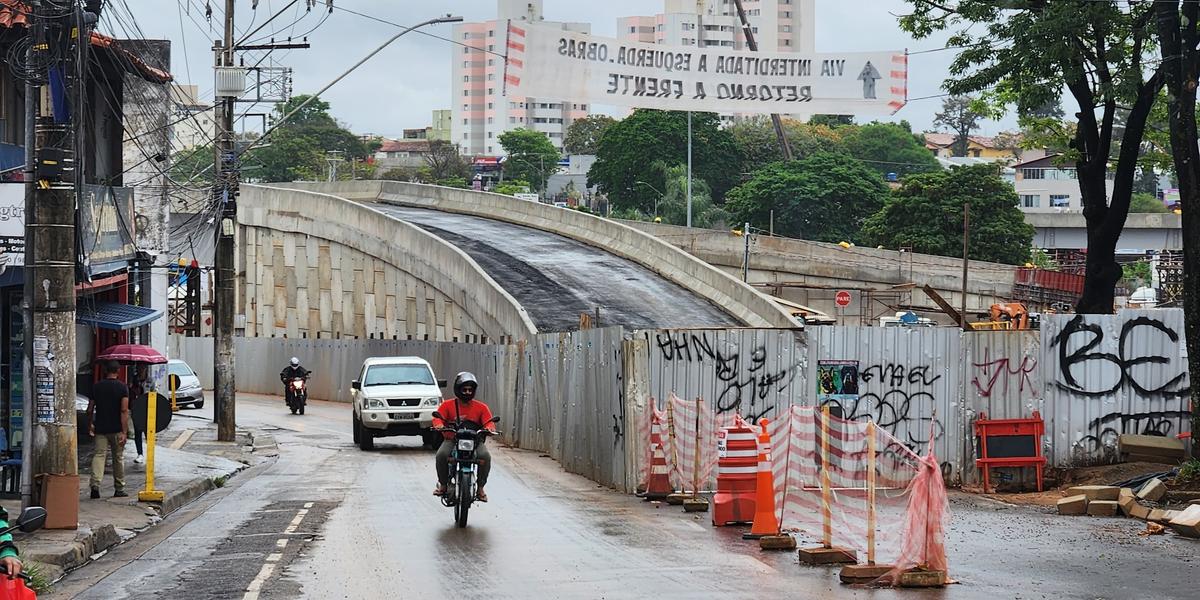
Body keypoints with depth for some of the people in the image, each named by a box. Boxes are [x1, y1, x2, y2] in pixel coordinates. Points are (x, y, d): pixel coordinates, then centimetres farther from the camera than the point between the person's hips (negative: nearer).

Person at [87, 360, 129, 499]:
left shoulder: (96, 387, 2)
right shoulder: (122, 388, -7)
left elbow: (90, 409, 5)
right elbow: (124, 410, -14)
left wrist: (89, 425, 22)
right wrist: (124, 432, -15)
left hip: (100, 429, 2)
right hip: (116, 429, -2)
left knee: (99, 455, -2)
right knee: (118, 458, 9)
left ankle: (95, 485, -22)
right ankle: (119, 489, 17)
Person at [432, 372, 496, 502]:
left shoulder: (481, 407, 6)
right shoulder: (448, 405, 4)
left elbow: (489, 422, -1)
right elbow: (438, 417, -7)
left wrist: (489, 428, -26)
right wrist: (439, 425, -31)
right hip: (452, 439, 0)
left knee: (485, 456, -29)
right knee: (441, 455, -30)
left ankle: (480, 487, -11)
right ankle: (443, 485, -7)